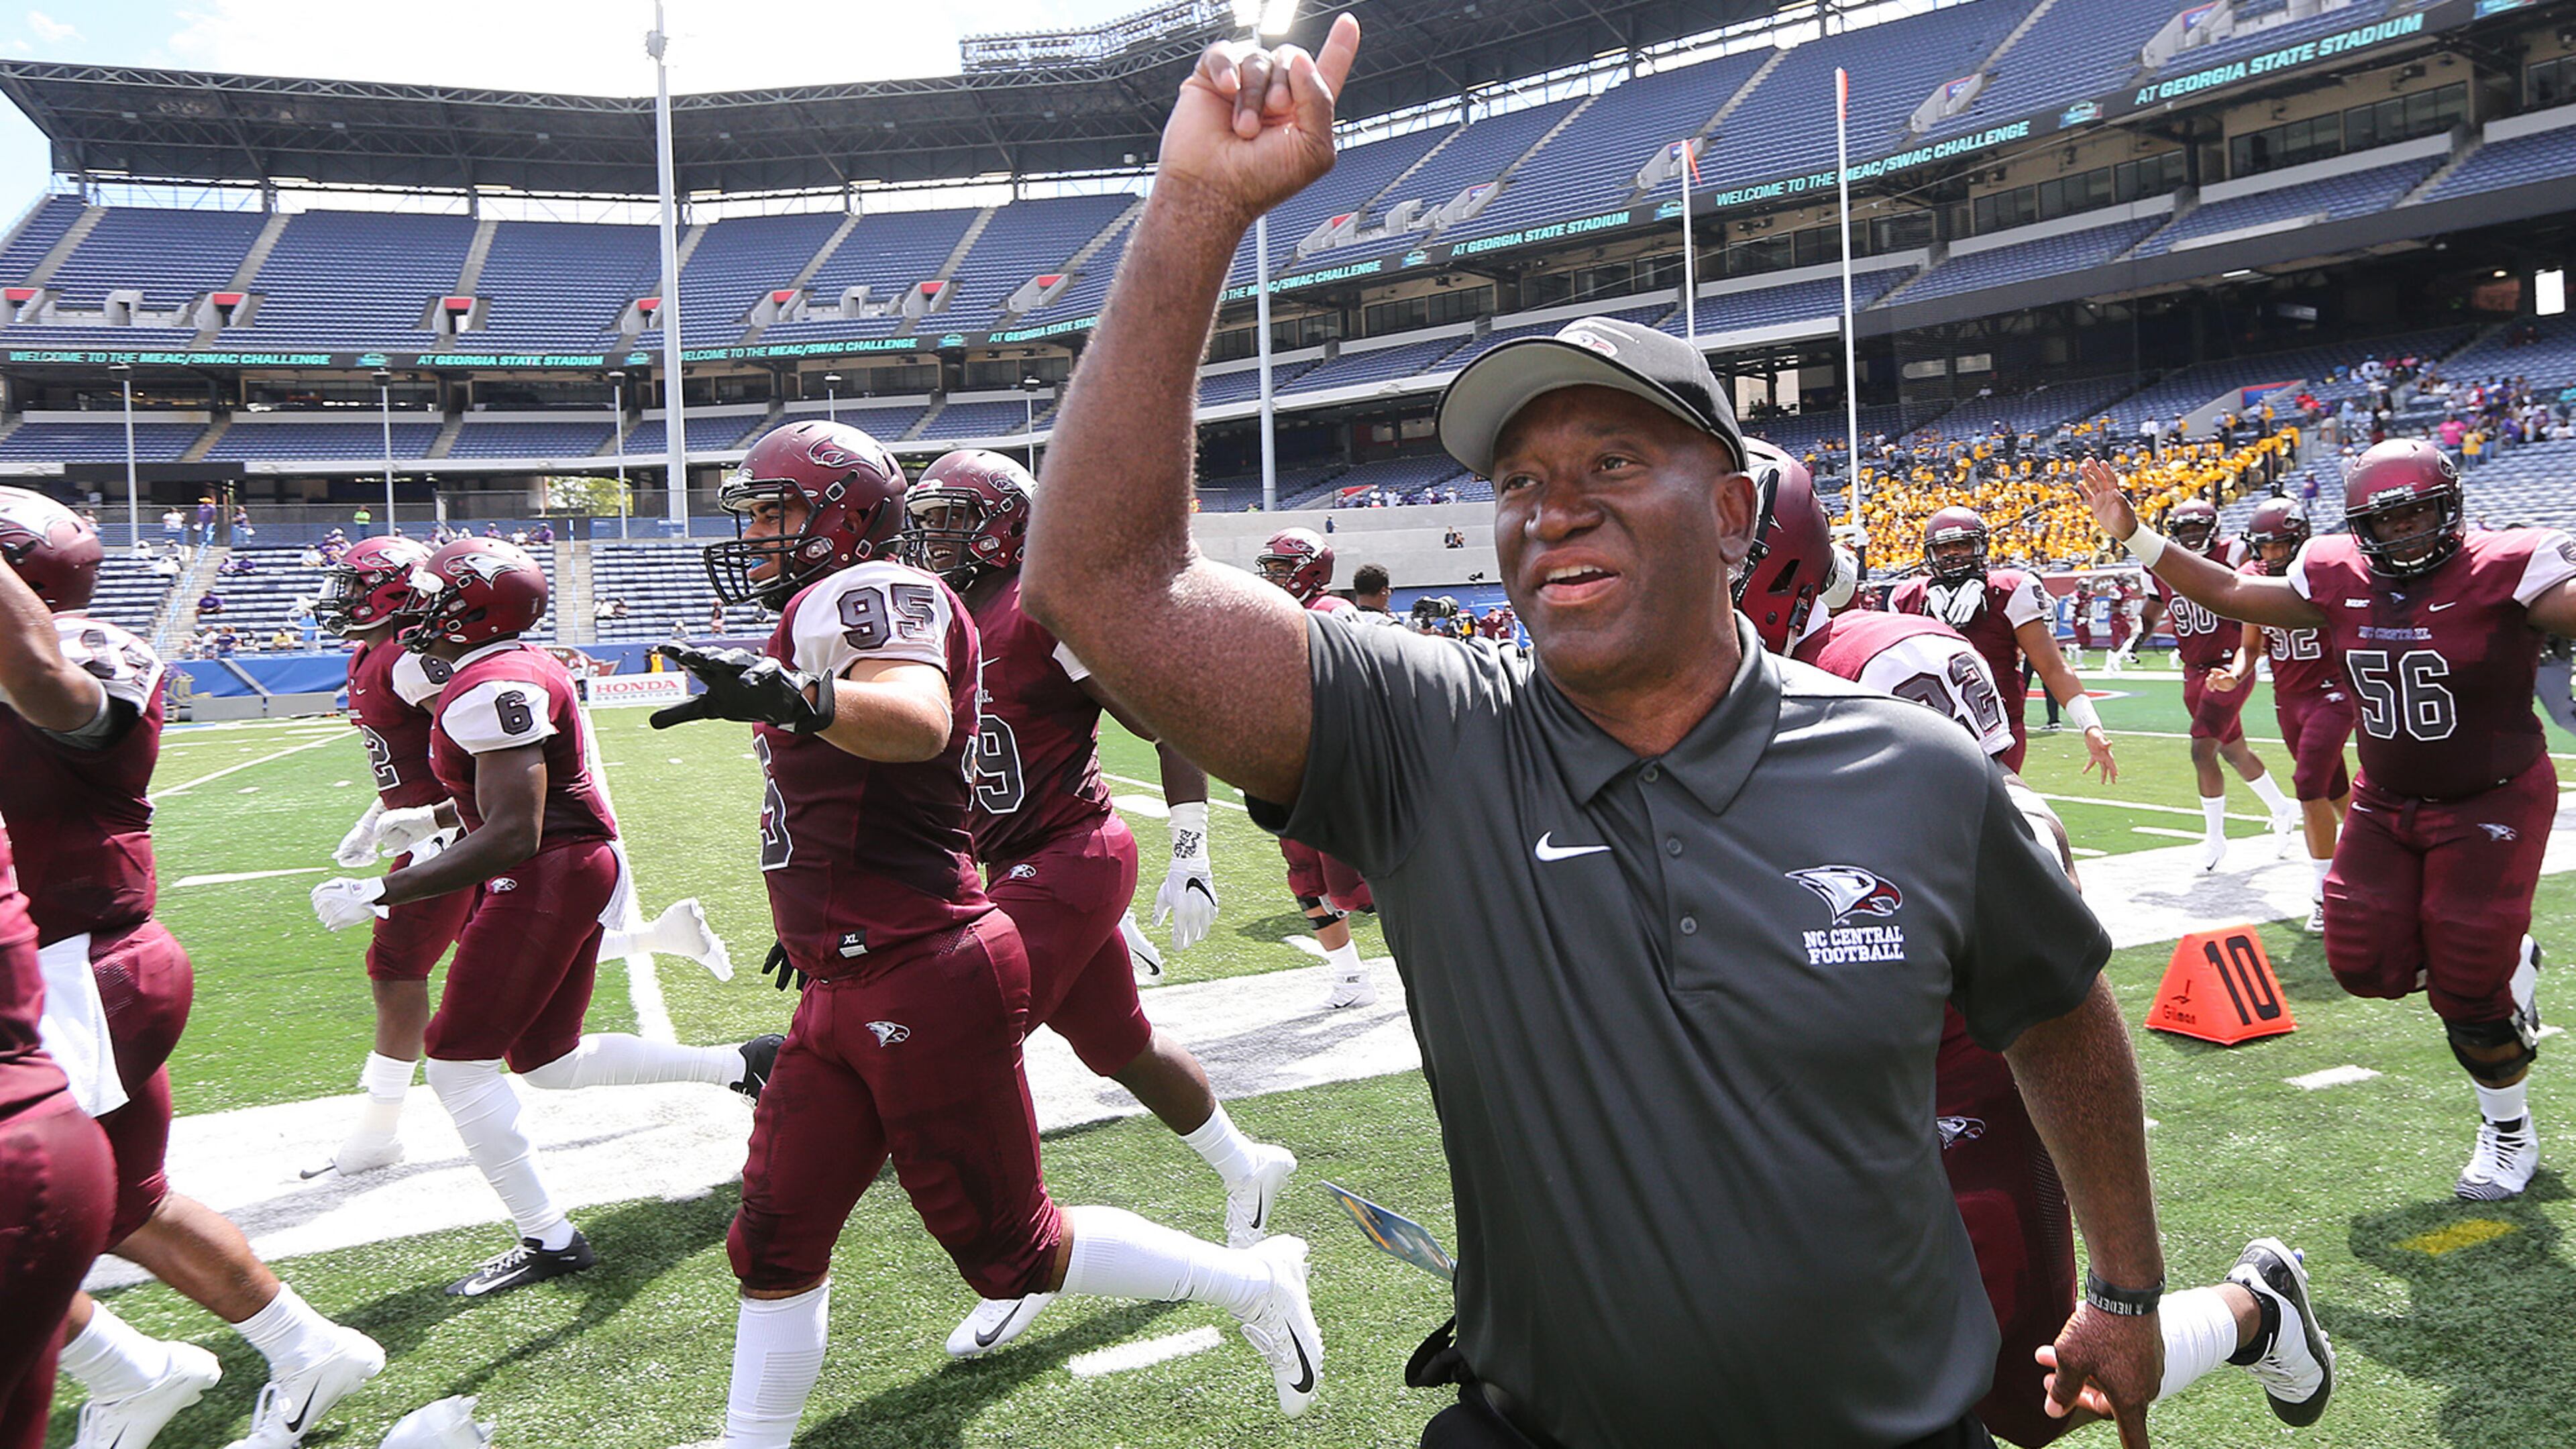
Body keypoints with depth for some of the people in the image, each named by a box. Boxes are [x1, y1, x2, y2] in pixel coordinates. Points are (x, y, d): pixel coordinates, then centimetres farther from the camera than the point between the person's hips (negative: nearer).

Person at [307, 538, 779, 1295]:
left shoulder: (491, 688, -20)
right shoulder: (520, 669, 12)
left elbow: (511, 836, -25)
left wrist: (381, 892, -22)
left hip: (548, 881, -10)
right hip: (582, 867, 10)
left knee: (456, 1059, -1)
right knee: (550, 1061, 19)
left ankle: (549, 1241, 6)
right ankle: (742, 1065, 20)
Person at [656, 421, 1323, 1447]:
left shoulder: (868, 593, -14)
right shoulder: (822, 612, 18)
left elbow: (917, 722, -37)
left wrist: (794, 701, -55)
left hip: (925, 989, -10)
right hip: (845, 994, 10)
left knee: (1011, 1253, 3)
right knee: (774, 1241, 15)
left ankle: (1252, 1284, 20)